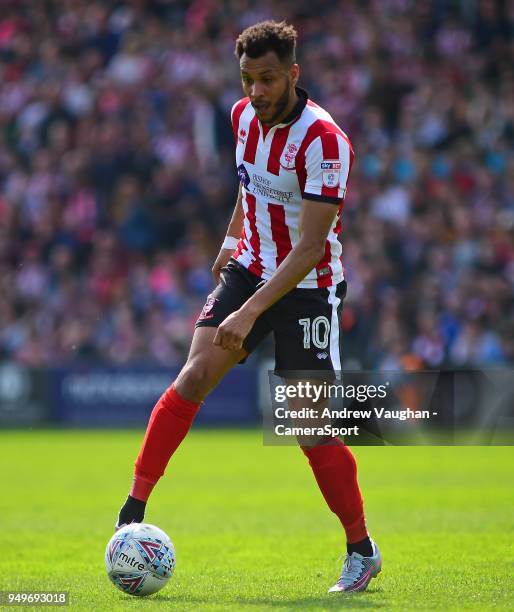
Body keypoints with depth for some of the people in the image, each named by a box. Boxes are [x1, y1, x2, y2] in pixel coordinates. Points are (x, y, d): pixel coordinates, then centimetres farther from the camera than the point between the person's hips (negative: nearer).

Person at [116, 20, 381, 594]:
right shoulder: (243, 115, -2)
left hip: (308, 286, -6)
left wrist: (251, 311, -33)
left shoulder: (324, 140, -24)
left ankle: (362, 549, 10)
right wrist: (232, 239, 24)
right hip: (250, 267, 6)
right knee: (195, 376, -13)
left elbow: (310, 248, -28)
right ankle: (134, 505, -8)